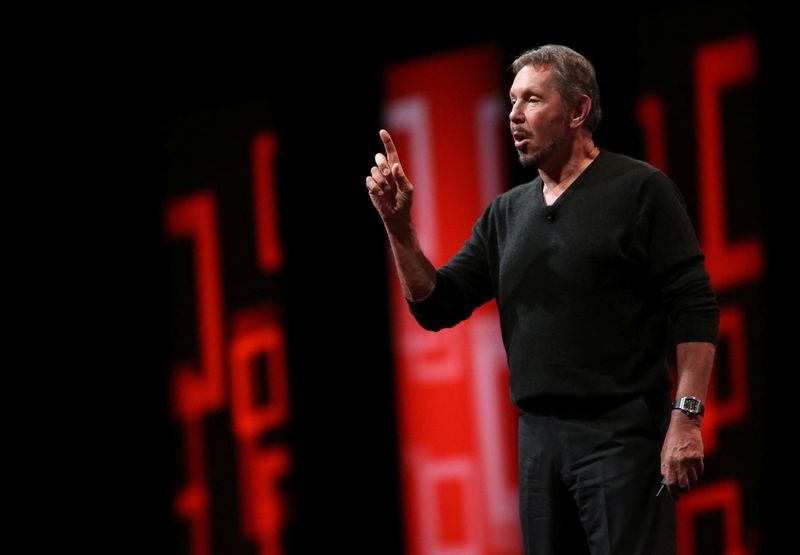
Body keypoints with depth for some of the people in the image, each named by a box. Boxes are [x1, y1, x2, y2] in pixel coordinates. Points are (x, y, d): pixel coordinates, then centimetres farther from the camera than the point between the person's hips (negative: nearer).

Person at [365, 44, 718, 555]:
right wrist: (398, 226, -1)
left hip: (621, 436, -6)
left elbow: (695, 310, -9)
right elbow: (437, 307, 13)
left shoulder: (639, 190, -3)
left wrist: (686, 418, -18)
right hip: (538, 437, 6)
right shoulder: (507, 214, 14)